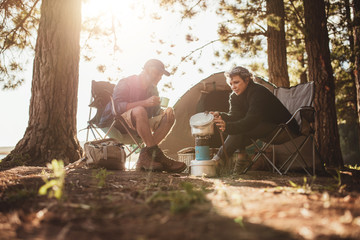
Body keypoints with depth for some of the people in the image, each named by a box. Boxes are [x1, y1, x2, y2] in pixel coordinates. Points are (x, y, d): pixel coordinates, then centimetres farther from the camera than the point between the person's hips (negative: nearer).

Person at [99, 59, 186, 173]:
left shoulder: (153, 89, 15)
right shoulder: (125, 83, -7)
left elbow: (156, 111, 14)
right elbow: (118, 106, -22)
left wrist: (166, 111, -11)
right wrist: (145, 103, -30)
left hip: (139, 125, 7)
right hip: (118, 123, -7)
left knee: (169, 116, -11)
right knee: (139, 111, -37)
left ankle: (145, 156, -27)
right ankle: (155, 154, -35)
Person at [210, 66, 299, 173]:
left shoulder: (258, 92, -24)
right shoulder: (235, 96, 3)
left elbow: (251, 121, -36)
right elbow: (235, 117, -10)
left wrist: (228, 127, -49)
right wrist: (220, 115, -30)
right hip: (263, 126, 9)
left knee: (241, 130, -26)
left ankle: (219, 160, -21)